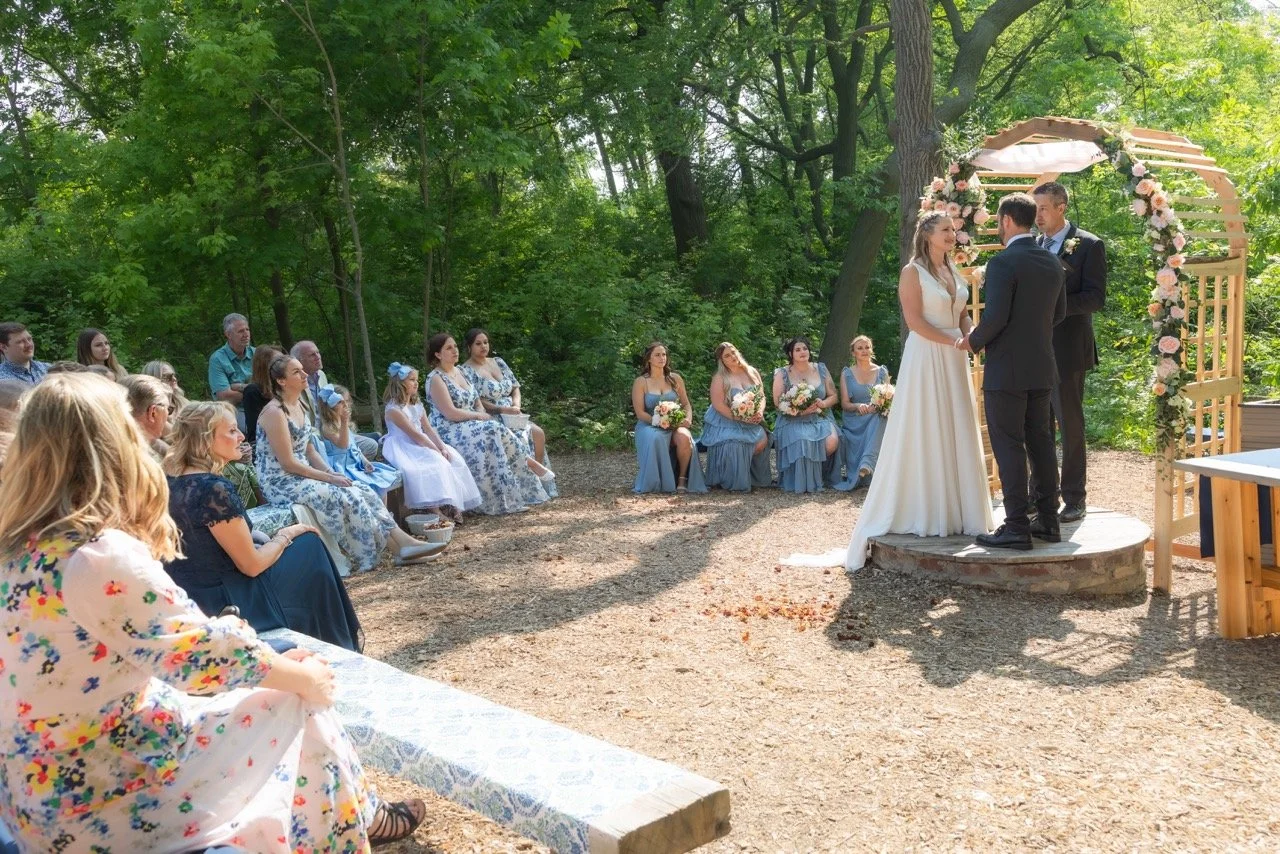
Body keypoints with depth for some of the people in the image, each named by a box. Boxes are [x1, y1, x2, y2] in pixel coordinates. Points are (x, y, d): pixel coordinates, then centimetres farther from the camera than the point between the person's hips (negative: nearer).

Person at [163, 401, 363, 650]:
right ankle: (337, 650, 25)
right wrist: (286, 535, -2)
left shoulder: (171, 477, 0)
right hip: (219, 604, -9)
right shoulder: (214, 489, -26)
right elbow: (251, 566, -18)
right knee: (309, 546, 7)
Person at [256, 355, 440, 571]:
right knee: (348, 497, -22)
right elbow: (287, 462, -18)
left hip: (302, 476, 8)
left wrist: (330, 473, -1)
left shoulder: (299, 406, 11)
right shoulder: (275, 413, -16)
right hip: (282, 484, -8)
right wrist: (328, 477, -16)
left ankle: (403, 542, -15)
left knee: (363, 492, -8)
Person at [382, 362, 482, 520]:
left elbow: (429, 430, 7)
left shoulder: (417, 405, 14)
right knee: (433, 462, -31)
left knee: (452, 459, -8)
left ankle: (451, 505, -12)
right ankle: (435, 509, -31)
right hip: (403, 449, -9)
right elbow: (414, 434, -20)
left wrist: (443, 448, -9)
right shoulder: (394, 409, -15)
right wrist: (436, 451, -21)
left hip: (422, 446, 9)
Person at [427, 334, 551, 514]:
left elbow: (477, 402, 16)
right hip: (448, 431, -8)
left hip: (470, 425, 8)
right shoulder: (435, 378, -9)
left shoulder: (460, 372, 16)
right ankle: (526, 462, -16)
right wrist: (479, 416, -11)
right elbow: (450, 413, -18)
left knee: (496, 430, -22)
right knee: (494, 431, -29)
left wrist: (482, 415, -6)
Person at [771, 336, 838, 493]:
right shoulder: (782, 374, 2)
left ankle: (819, 474, 1)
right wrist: (800, 410, -17)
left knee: (832, 442, -27)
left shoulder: (821, 369, 10)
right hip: (793, 421, -3)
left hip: (820, 419, 3)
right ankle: (802, 484, -12)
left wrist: (823, 403, -12)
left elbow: (833, 396, 12)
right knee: (802, 441, -35)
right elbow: (778, 402, -4)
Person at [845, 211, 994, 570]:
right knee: (924, 436, -3)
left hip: (954, 362, 7)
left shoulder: (954, 272, 15)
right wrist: (954, 341, -17)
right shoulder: (913, 272, -7)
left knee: (957, 434, 8)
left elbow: (963, 316, 17)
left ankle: (955, 511, 15)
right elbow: (915, 321, -15)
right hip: (925, 358, -7)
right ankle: (922, 513, 5)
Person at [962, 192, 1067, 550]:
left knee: (1009, 447, -3)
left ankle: (1016, 527, -1)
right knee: (1041, 443, 14)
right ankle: (1048, 520, 20)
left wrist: (974, 340, -5)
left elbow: (995, 317, -21)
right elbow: (1059, 312, 17)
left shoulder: (1003, 263, -16)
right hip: (1042, 367, 8)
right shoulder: (1052, 262, 9)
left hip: (1006, 369, -8)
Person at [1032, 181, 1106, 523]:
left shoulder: (1089, 245, -4)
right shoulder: (1033, 246, 12)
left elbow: (1096, 297, -11)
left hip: (1067, 350, -5)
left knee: (1070, 425, 1)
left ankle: (1074, 499, 10)